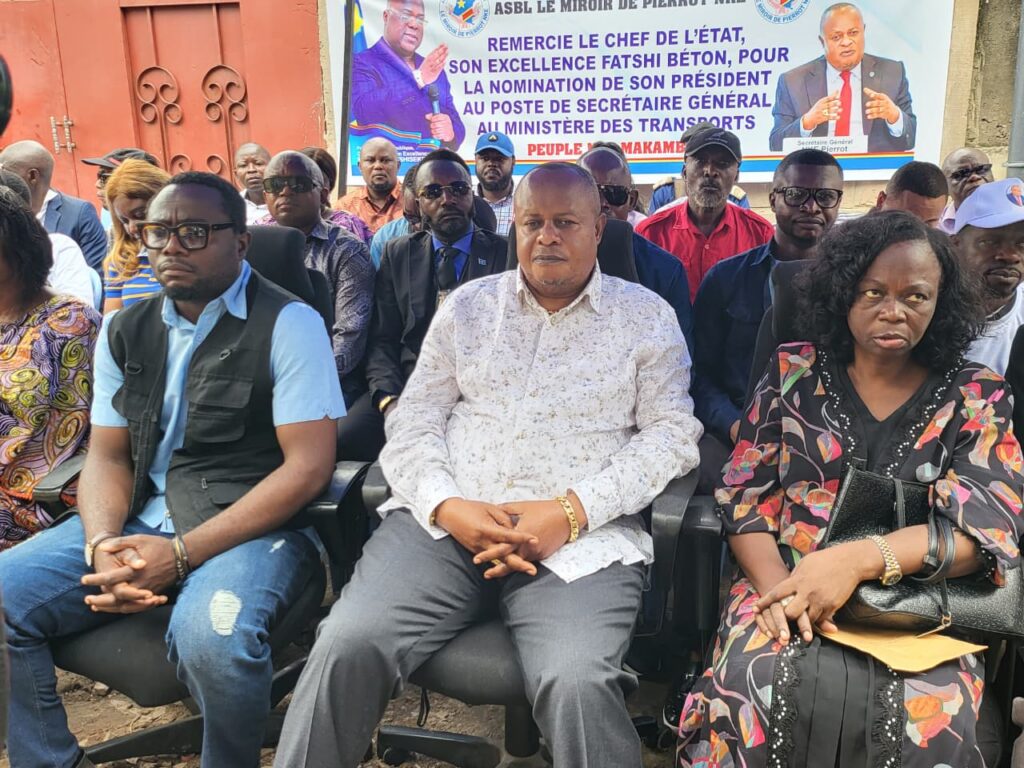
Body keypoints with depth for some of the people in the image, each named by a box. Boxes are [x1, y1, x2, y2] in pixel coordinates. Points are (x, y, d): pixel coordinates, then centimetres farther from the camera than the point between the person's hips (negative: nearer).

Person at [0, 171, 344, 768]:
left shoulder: (288, 323, -6)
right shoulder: (125, 332, 13)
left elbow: (310, 465, -13)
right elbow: (107, 457, 13)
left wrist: (181, 554, -20)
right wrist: (102, 545, -11)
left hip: (252, 523, -5)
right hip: (138, 520, 6)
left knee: (209, 632, -35)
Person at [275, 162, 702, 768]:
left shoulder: (647, 316, 10)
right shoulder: (467, 305, 15)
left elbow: (671, 433, 2)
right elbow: (415, 419, 11)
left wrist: (573, 511, -13)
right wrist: (445, 505, -10)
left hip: (583, 537, -1)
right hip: (445, 522, 2)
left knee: (578, 684, -30)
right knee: (347, 647, -21)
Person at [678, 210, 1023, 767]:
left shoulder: (975, 397, 7)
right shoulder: (794, 372, 8)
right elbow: (744, 493, 5)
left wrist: (857, 560, -22)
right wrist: (774, 584, -15)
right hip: (786, 586, 0)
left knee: (929, 719, -31)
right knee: (756, 686, -32)